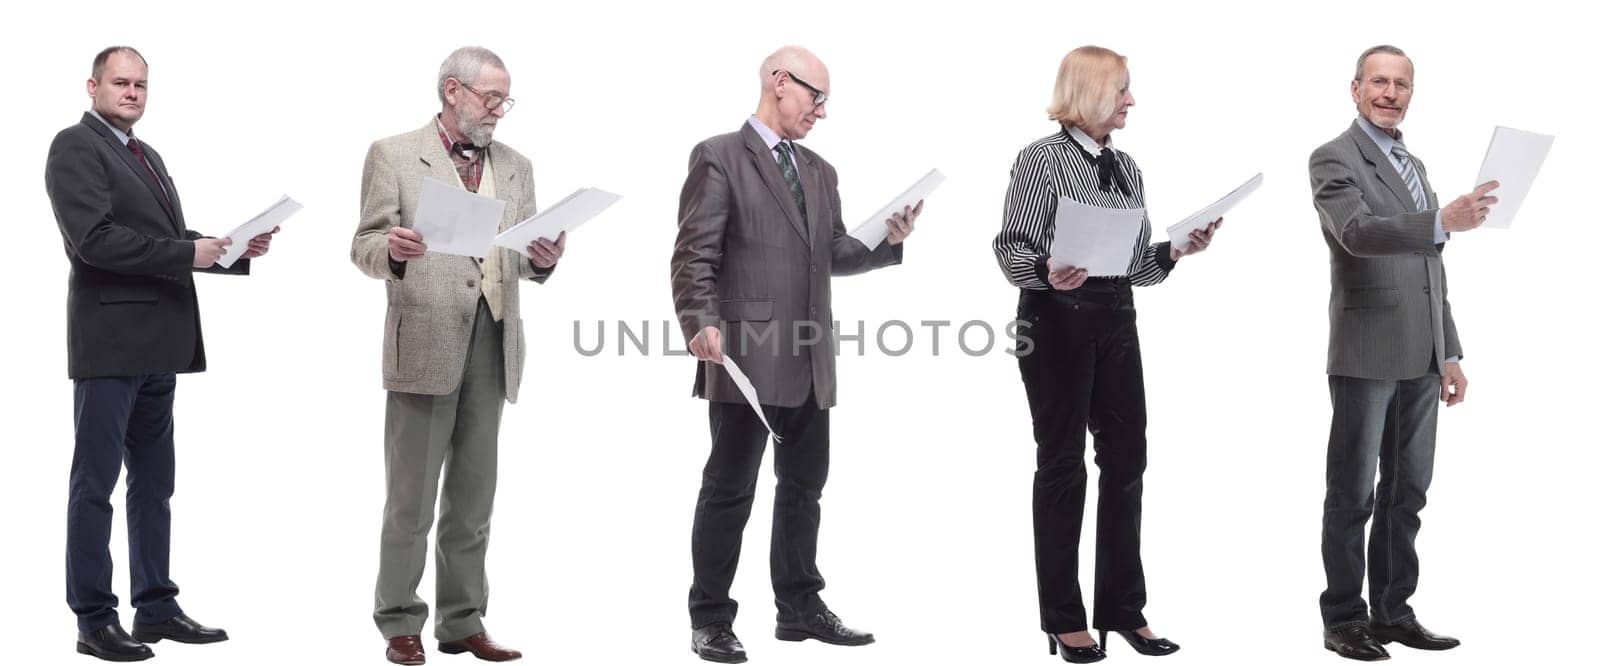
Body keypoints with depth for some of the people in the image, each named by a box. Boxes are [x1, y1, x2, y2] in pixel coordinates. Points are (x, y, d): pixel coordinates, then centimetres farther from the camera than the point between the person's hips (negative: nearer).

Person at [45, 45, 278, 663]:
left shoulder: (146, 154, 19)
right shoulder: (75, 147, -8)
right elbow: (95, 239, -19)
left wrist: (234, 249, 3)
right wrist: (188, 253, -18)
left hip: (156, 345, 9)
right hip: (111, 342, -9)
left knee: (153, 482, 13)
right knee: (95, 484, -1)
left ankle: (156, 607, 21)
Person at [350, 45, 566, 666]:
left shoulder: (515, 166, 16)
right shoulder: (393, 156, 2)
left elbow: (523, 262, 15)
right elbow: (364, 247, -3)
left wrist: (541, 260, -7)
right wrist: (393, 250, -24)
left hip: (493, 343, 5)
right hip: (424, 344, -5)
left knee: (472, 499, 10)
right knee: (411, 499, 0)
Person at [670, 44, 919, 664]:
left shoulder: (820, 171, 19)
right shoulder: (719, 157, -4)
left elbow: (834, 253, 16)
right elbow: (695, 253, -10)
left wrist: (887, 240, 0)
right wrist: (702, 322, -23)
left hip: (810, 360, 7)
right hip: (747, 355, -7)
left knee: (803, 486, 13)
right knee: (729, 489, -1)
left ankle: (799, 607, 24)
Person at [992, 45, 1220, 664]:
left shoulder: (1126, 167, 12)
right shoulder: (1041, 159, -6)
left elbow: (1134, 263, 14)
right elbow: (1010, 246, -9)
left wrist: (1176, 250, -2)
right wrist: (1048, 274, -27)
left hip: (1116, 317, 6)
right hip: (1057, 316, -6)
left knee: (1126, 460, 6)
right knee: (1062, 464, 2)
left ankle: (1123, 608, 18)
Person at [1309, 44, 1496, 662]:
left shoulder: (1413, 165, 19)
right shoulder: (1334, 159, -6)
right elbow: (1358, 233, -24)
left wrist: (1449, 353, 16)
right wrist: (1442, 222, -38)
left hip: (1420, 359, 8)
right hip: (1367, 356, -7)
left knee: (1406, 492, 11)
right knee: (1353, 495, -1)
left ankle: (1393, 612, 19)